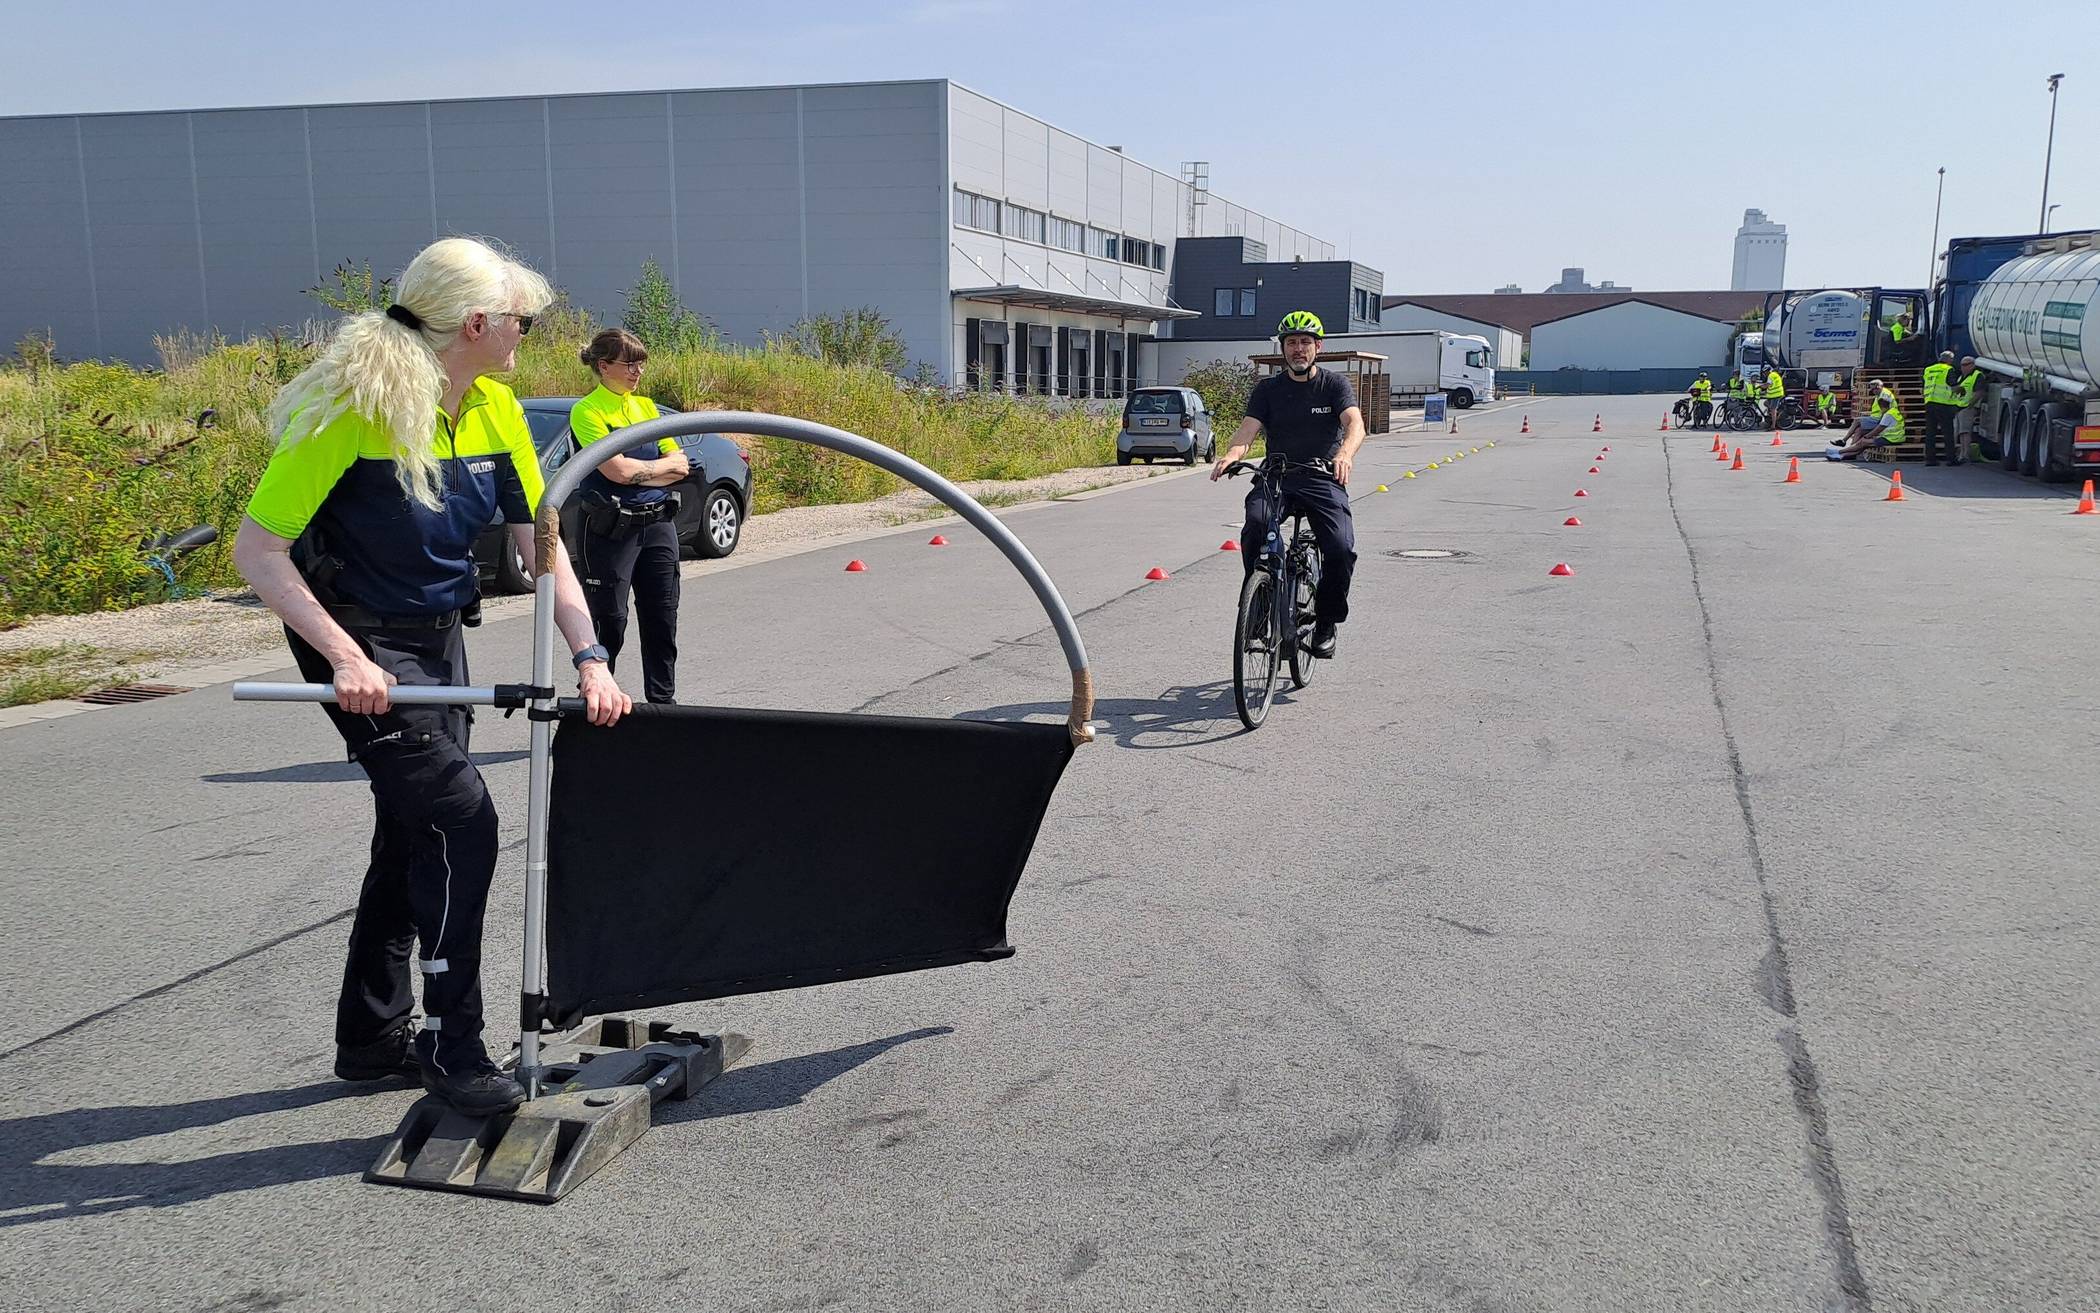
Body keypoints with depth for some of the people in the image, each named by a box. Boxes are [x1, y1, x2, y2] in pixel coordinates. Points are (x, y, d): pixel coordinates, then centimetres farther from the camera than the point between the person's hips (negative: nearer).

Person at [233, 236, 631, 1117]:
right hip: (360, 644, -7)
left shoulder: (495, 411, -3)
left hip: (438, 637, 8)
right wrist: (345, 657, -30)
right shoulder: (352, 409, -23)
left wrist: (590, 659, -13)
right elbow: (257, 550, -22)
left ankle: (371, 1037, 31)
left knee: (415, 830, 14)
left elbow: (542, 547, -2)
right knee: (460, 816, -16)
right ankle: (450, 1047, -2)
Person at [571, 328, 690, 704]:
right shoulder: (587, 411, -7)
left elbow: (681, 465, 8)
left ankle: (663, 700, 19)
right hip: (612, 528, -6)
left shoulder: (646, 405, 12)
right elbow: (617, 470, -18)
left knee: (663, 620, 9)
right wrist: (663, 466, -3)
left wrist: (636, 471, -8)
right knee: (610, 621, -2)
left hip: (658, 523, 6)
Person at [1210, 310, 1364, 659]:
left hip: (1322, 480, -1)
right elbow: (1248, 429, -5)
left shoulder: (1334, 384, 4)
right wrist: (1231, 455, -29)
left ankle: (1325, 624, 3)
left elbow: (1354, 423, -13)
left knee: (1341, 549, -21)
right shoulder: (1268, 388, 8)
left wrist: (1345, 453, -37)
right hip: (1276, 477, 1)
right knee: (1255, 527, -31)